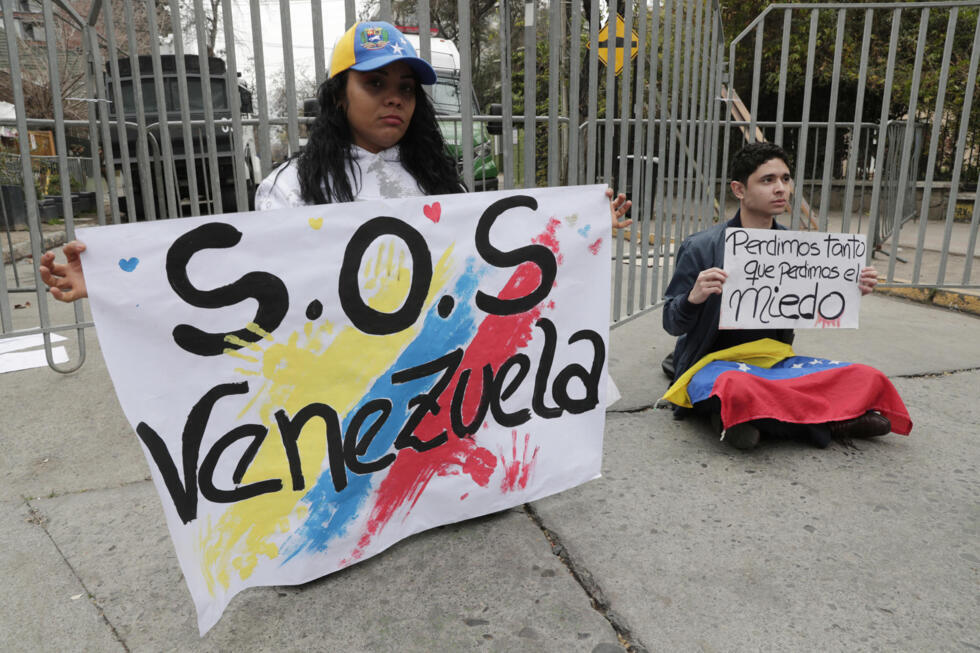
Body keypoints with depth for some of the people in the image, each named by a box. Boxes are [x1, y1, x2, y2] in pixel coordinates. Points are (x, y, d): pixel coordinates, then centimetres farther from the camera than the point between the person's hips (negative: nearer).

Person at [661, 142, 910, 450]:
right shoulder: (702, 248, -10)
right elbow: (672, 324, -9)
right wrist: (694, 298, -31)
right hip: (712, 367, -4)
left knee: (864, 381, -13)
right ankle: (824, 423, -13)